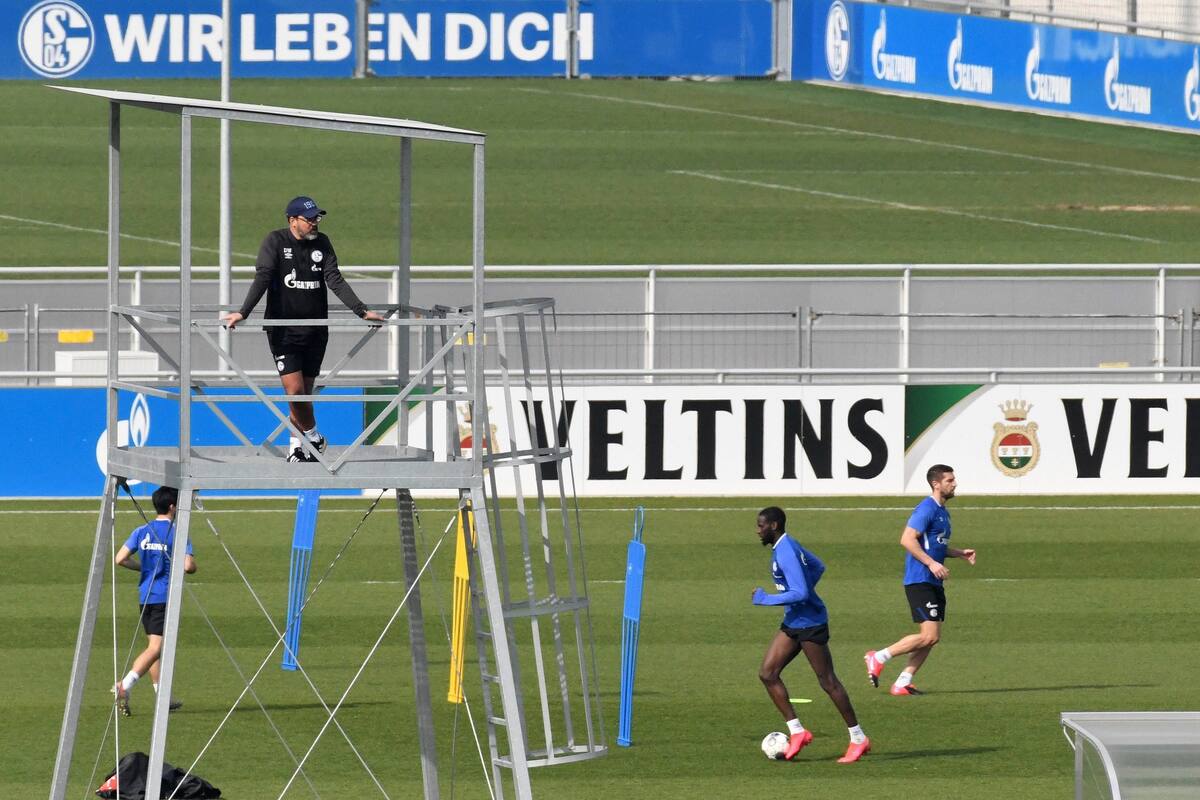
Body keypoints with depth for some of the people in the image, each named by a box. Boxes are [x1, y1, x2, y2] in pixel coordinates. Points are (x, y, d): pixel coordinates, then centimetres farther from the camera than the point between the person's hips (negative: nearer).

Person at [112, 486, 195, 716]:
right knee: (155, 649, -10)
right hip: (166, 597, -6)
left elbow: (121, 559, 0)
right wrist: (190, 566, 7)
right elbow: (188, 566, -18)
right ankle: (125, 686, -29)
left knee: (153, 646, 15)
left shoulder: (142, 532, 6)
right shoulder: (176, 533, -9)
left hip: (145, 595, 6)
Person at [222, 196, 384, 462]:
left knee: (305, 393, 5)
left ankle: (296, 445, 20)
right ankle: (313, 437, 5)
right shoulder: (276, 241, -4)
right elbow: (262, 278, -12)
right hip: (283, 329, -3)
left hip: (315, 330, 3)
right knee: (294, 390, -13)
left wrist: (362, 311, -10)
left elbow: (335, 280, 1)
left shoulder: (322, 243, 6)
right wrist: (243, 312, -25)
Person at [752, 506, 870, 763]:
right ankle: (797, 732, 5)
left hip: (810, 623, -10)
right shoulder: (787, 546, 10)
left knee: (828, 682, -3)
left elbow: (800, 593, -29)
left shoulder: (786, 553, -21)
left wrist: (764, 599, -19)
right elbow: (818, 567, 24)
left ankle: (858, 739, 7)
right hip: (793, 622, 10)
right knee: (767, 673, 3)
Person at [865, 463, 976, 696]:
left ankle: (902, 683, 8)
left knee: (932, 638, 6)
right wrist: (931, 563, -25)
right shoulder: (927, 509, -12)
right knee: (928, 636, -14)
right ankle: (878, 657, -3)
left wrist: (961, 554, 16)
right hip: (919, 580, -10)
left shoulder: (942, 512, 18)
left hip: (933, 583, 10)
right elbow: (907, 539, -21)